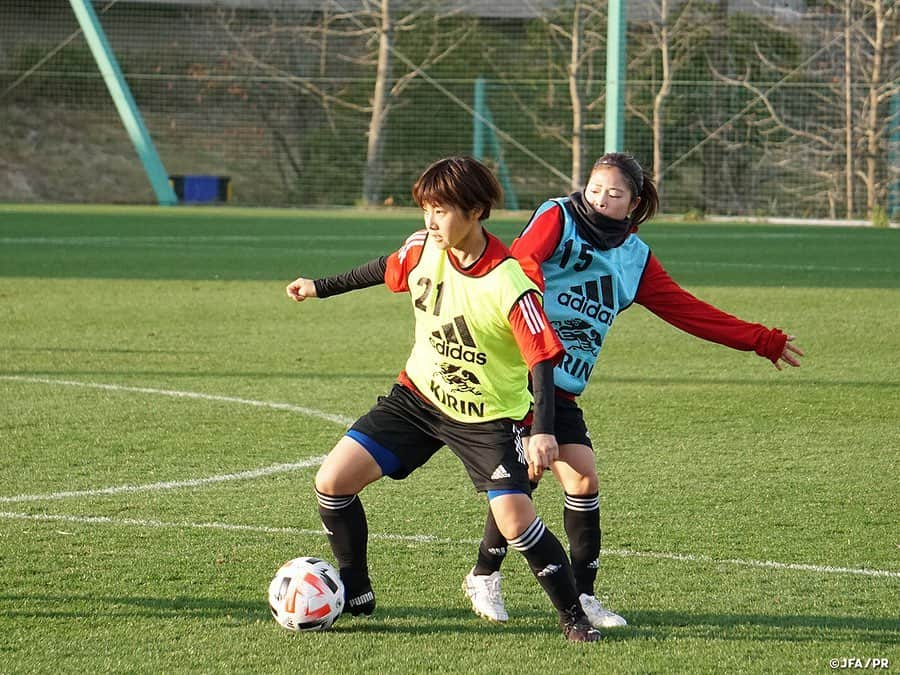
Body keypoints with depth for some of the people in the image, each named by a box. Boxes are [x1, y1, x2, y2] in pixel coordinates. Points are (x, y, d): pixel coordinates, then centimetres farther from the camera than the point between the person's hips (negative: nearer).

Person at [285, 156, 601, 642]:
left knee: (514, 518, -21)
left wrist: (543, 431, -40)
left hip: (489, 416, -6)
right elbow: (387, 270, 13)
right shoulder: (423, 249, -10)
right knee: (332, 481, -3)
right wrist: (322, 288, 24)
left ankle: (573, 615, -1)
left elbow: (541, 358, -27)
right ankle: (355, 595, 16)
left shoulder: (509, 286, -27)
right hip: (418, 396, 6)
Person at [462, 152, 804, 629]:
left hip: (562, 390, 5)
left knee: (583, 481, -2)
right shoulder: (558, 218, -3)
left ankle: (581, 594, 11)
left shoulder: (634, 258, 14)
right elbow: (520, 262, -22)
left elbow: (690, 312, 17)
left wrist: (763, 341, 17)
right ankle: (484, 577, 6)